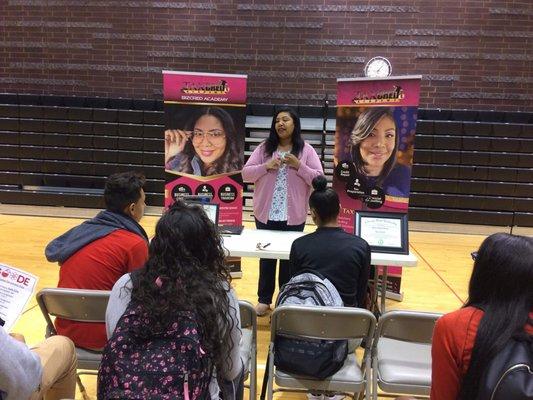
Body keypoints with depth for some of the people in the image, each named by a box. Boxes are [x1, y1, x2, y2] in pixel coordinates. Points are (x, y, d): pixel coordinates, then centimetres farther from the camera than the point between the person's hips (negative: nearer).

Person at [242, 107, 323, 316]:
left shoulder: (306, 150, -2)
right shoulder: (264, 148, 2)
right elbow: (245, 174, 0)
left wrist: (298, 166, -18)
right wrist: (266, 166, -16)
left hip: (293, 216, -1)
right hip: (265, 214, 2)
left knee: (289, 258, 11)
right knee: (266, 257, 13)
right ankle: (264, 299, 27)